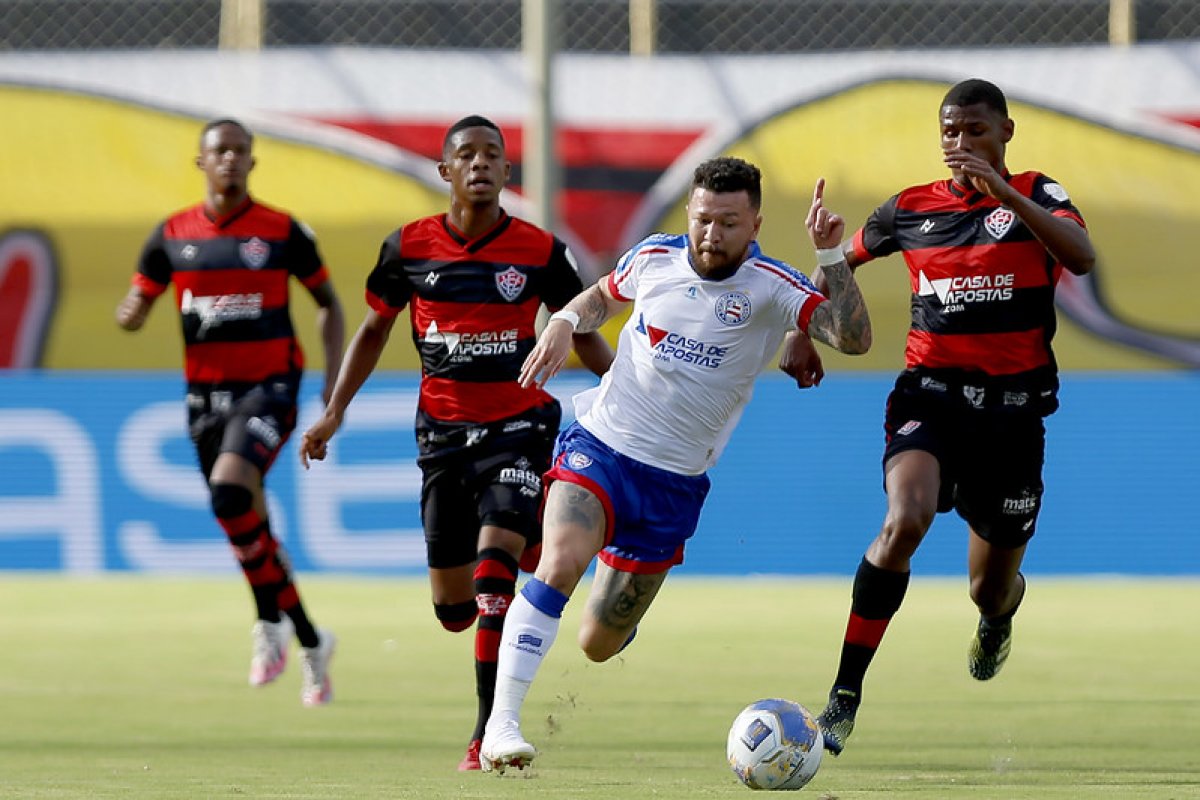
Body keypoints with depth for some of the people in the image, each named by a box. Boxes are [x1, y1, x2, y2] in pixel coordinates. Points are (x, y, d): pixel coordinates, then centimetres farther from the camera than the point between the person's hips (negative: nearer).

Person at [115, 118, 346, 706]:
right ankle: (310, 643, 22)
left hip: (268, 387, -4)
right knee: (247, 524, 7)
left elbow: (327, 303, 8)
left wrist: (334, 381, -2)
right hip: (205, 392, 4)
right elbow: (133, 312, 9)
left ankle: (270, 620, -11)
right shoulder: (172, 236, 4)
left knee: (230, 488, -27)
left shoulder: (282, 232, -2)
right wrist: (130, 312, -16)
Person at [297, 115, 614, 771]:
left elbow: (582, 335, 7)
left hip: (519, 427, -3)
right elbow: (374, 330, 12)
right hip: (443, 431, 3)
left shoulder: (540, 251, -5)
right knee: (453, 610, 5)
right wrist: (334, 412, 6)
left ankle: (490, 732, -18)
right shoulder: (409, 247, -1)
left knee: (493, 567, -23)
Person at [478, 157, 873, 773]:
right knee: (560, 565, -30)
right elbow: (605, 294, 21)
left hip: (674, 485, 0)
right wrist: (564, 322, 0)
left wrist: (831, 254, -34)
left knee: (599, 645, 8)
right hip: (599, 445, 0)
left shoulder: (771, 289, -11)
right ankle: (501, 726, -28)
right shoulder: (654, 258, -3)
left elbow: (853, 338, -26)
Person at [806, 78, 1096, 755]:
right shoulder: (911, 210, 7)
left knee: (991, 587, 11)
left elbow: (1082, 256, -22)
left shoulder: (1037, 197, 0)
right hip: (930, 394, 0)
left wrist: (1004, 193, -30)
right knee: (905, 521, -31)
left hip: (1012, 407, 0)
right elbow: (841, 261, 26)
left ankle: (999, 614, 54)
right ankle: (845, 696, -28)